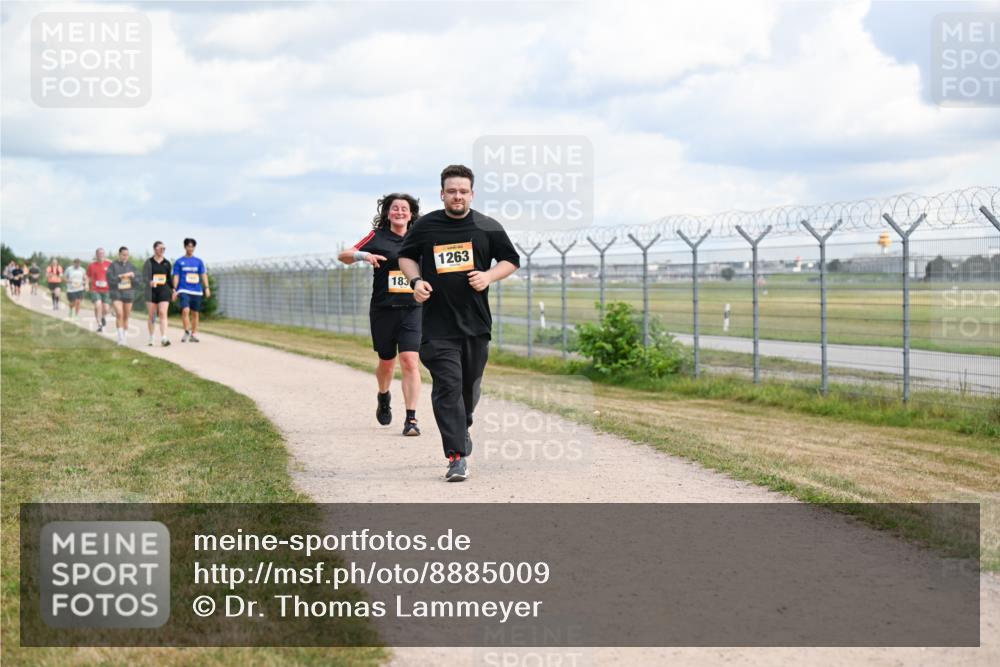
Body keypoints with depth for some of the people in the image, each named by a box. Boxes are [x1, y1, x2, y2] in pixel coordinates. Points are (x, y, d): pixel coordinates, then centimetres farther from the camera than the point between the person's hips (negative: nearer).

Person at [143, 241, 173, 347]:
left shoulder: (167, 263, 9)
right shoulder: (149, 262, 0)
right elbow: (144, 277, -7)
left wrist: (172, 289, 13)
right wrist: (150, 282, -27)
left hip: (164, 290, 1)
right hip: (152, 291, -1)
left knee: (163, 313, -13)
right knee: (152, 316, 6)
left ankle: (163, 338, -22)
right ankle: (151, 339, 20)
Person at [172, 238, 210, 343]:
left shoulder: (199, 262, 10)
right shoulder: (179, 262, 5)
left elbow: (204, 275, 6)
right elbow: (176, 276, 4)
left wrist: (207, 288, -6)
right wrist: (175, 290, -5)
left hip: (196, 291, 3)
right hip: (184, 290, -3)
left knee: (195, 313, 6)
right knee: (185, 310, -20)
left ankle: (194, 334, 14)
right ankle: (187, 332, -14)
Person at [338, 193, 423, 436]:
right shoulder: (378, 237, 0)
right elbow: (343, 256, -4)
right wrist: (362, 255, -24)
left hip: (412, 309, 0)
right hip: (383, 309, 0)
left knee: (410, 361, -13)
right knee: (387, 362, 13)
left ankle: (411, 418, -12)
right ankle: (384, 398, 44)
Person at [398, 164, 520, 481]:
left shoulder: (488, 227, 3)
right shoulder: (426, 226, 2)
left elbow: (511, 260, 11)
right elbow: (405, 255, 17)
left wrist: (488, 276, -8)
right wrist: (416, 281, -2)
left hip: (476, 323, 2)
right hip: (437, 324, -2)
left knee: (470, 384, 14)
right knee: (447, 385, -12)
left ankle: (462, 428, 45)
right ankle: (457, 456, -14)